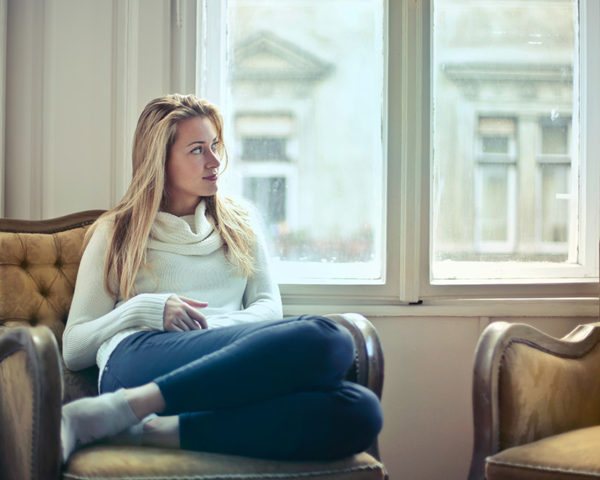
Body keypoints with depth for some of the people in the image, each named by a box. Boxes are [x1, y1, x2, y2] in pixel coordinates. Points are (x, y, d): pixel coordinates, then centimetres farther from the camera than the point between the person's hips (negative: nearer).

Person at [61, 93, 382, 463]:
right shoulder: (116, 233, 20)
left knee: (360, 412, -32)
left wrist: (215, 326, -6)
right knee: (327, 340, -33)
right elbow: (73, 349, 14)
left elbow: (269, 306, 16)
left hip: (231, 370, 4)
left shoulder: (239, 223, 29)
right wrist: (143, 310, -5)